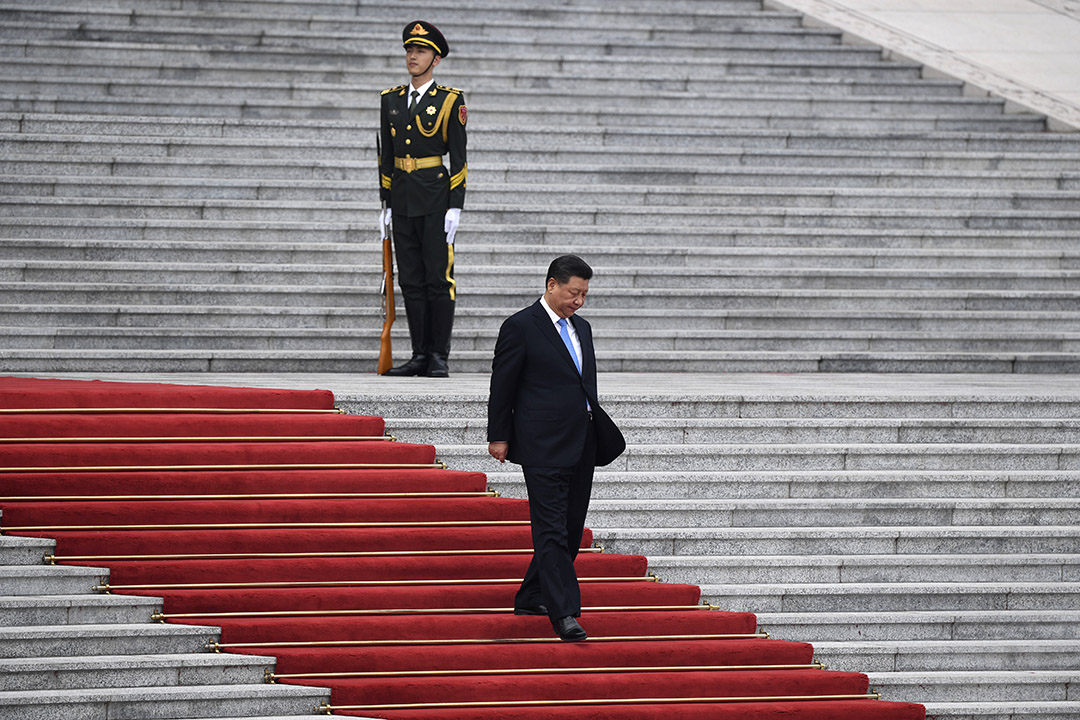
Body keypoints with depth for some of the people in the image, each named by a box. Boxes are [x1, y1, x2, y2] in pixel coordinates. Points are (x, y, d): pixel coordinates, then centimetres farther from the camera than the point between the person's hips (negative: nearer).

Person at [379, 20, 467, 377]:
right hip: (402, 200, 5)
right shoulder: (391, 100, 12)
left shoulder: (450, 100, -2)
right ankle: (420, 355, 10)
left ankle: (439, 357, 0)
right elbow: (386, 156, 15)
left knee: (439, 278, -4)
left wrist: (455, 207, -10)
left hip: (436, 199, -5)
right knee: (411, 281, 6)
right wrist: (386, 204, 11)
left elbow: (458, 157, -4)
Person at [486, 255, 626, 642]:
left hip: (582, 446, 8)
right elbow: (502, 387, -4)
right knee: (552, 530, -11)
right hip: (544, 447, -8)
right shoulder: (520, 327, -6)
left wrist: (600, 433, 19)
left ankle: (531, 599, 23)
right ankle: (564, 613, -16)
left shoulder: (581, 328, 16)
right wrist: (499, 436, -4)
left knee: (571, 530, 10)